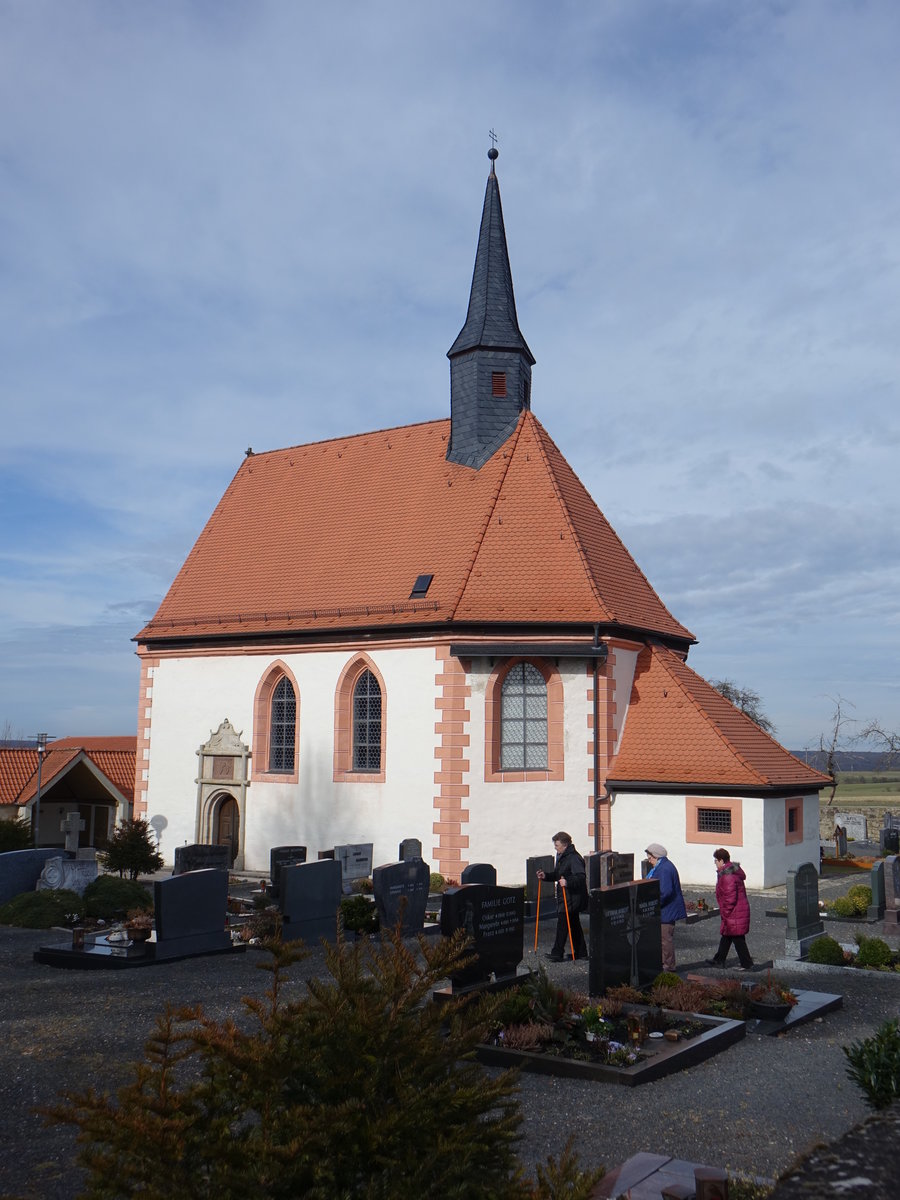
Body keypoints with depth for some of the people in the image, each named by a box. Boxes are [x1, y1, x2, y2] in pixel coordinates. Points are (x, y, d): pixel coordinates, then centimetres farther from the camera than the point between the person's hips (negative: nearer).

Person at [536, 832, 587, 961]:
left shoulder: (574, 858, -18)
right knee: (574, 923, 15)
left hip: (572, 897, -10)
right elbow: (557, 874, 24)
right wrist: (546, 875, 8)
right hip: (565, 896, 10)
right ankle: (581, 952, 22)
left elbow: (581, 877, -28)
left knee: (562, 923, -8)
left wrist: (568, 882, -40)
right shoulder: (561, 857, 15)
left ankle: (557, 953, -4)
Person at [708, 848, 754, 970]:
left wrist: (725, 913, -15)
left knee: (738, 939, 0)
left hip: (734, 914, -11)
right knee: (726, 936, 19)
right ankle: (719, 960, 29)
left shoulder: (727, 876, -23)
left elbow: (730, 898, -25)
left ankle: (747, 964, 7)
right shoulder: (734, 871, 10)